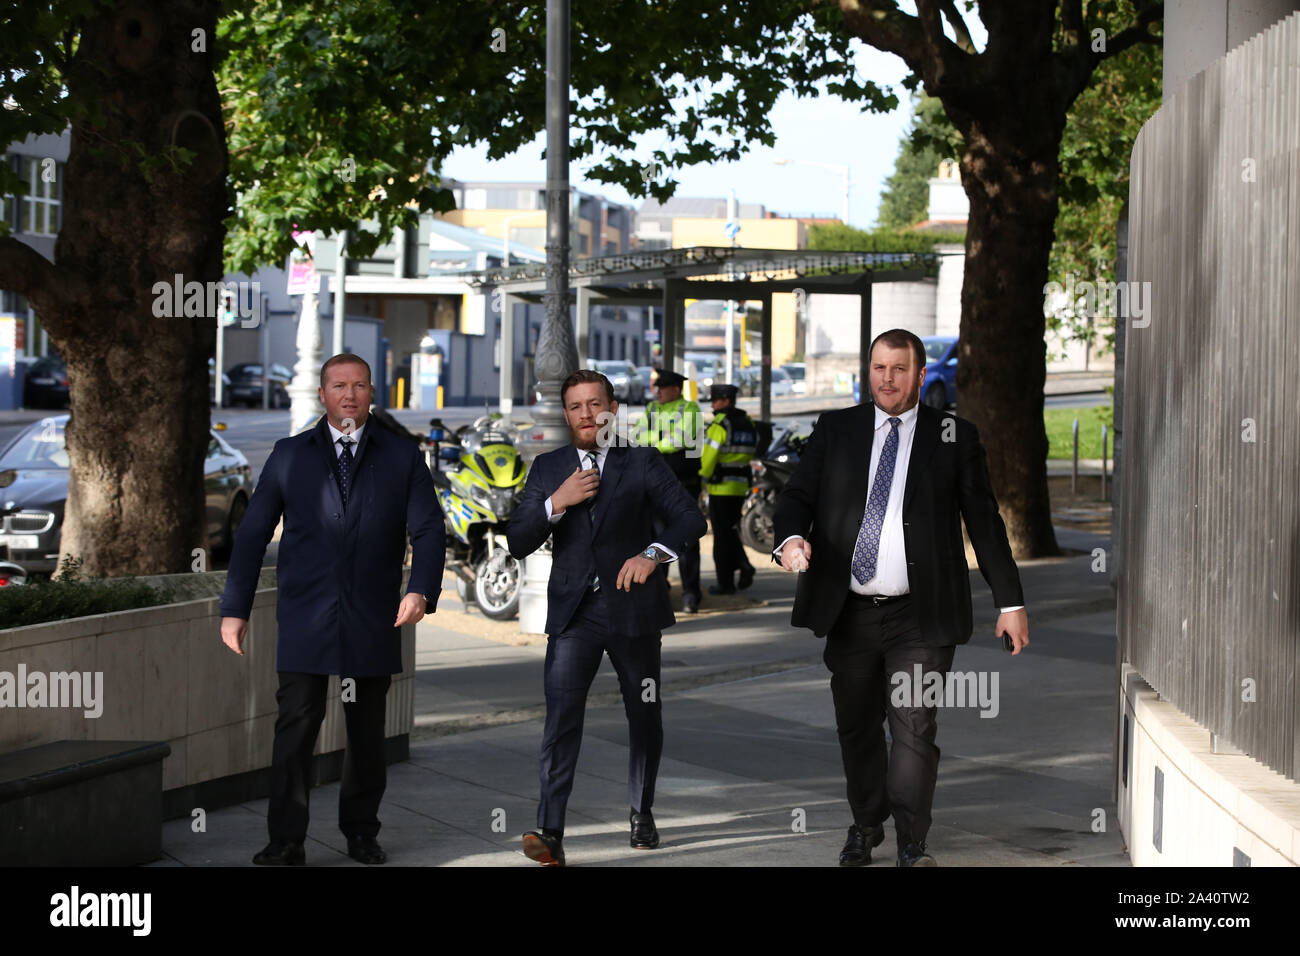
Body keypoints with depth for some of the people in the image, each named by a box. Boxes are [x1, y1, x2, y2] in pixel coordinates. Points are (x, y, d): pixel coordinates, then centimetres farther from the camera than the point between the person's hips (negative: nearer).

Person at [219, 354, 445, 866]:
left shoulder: (402, 458, 6)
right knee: (296, 726, -7)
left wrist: (421, 590, -17)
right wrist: (235, 608, 1)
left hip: (373, 622, 1)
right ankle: (286, 842, -3)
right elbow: (253, 534, 7)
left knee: (367, 732, 9)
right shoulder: (290, 455, 7)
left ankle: (361, 831, 23)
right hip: (304, 620, -1)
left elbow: (429, 531, 0)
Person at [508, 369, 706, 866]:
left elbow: (690, 518, -5)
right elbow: (518, 543, 4)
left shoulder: (643, 463, 3)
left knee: (645, 717, 12)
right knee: (561, 718, -14)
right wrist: (557, 502, -13)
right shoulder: (547, 468, 8)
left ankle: (642, 813, 32)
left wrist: (653, 553, -23)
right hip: (573, 613, 0)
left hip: (633, 608, 0)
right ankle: (550, 833, -21)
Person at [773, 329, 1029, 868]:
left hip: (920, 619, -2)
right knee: (856, 726, 12)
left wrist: (1010, 601, 5)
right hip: (849, 612, 2)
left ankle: (912, 845, -2)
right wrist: (792, 536, -18)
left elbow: (985, 521, 7)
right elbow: (797, 495, 6)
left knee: (914, 727, -10)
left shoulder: (954, 437, 5)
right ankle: (866, 827, 31)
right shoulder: (835, 430, 9)